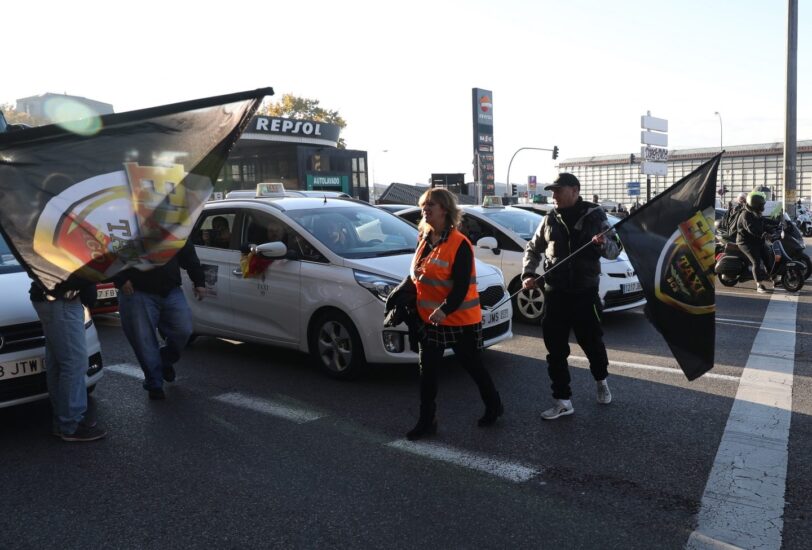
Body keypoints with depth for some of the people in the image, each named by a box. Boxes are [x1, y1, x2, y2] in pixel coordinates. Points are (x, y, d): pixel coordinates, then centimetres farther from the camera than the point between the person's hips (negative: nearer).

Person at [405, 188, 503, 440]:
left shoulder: (459, 244, -17)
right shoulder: (424, 240, 6)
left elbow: (461, 286, -22)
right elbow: (416, 275, 15)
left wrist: (444, 309, -34)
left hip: (460, 320, -6)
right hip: (429, 319, 6)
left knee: (473, 366, 11)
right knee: (427, 371, 7)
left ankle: (494, 406, 35)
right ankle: (426, 421, 19)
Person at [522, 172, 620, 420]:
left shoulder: (594, 215, -3)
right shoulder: (550, 219, 6)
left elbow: (615, 250, -1)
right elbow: (533, 249, 15)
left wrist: (604, 244, -24)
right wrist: (528, 273, -2)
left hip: (585, 292, -2)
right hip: (555, 294, 3)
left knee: (592, 342, 12)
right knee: (555, 350, 3)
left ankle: (601, 381, 40)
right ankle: (562, 401, 13)